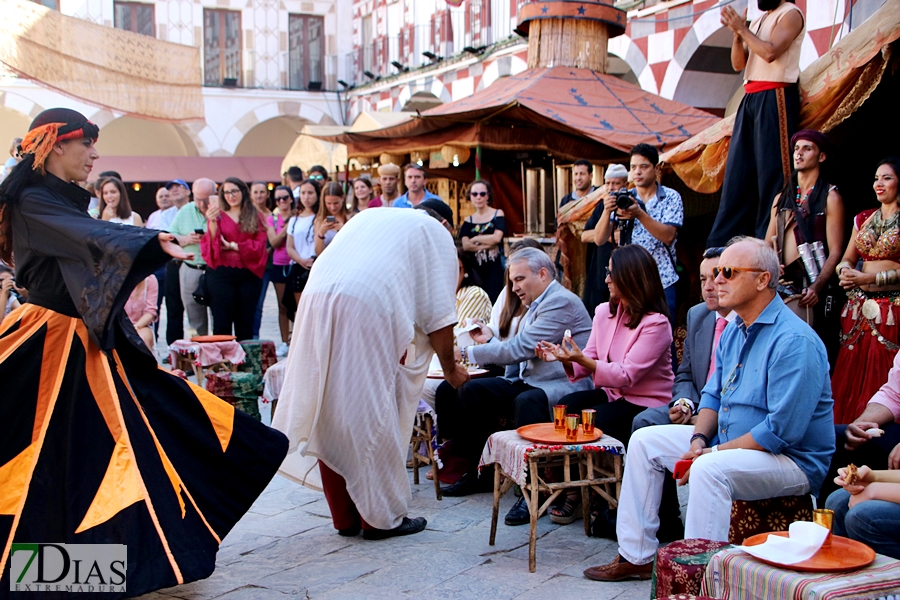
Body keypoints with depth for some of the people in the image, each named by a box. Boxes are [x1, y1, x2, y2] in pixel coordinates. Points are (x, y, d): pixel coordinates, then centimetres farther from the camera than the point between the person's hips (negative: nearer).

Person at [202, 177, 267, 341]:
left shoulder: (256, 217, 9)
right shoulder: (218, 215, 7)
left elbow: (259, 245, -1)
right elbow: (210, 244, -4)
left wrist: (232, 246, -6)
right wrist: (212, 222, -17)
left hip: (248, 274, 1)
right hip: (221, 274, -1)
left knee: (245, 323, 6)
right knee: (222, 323, -2)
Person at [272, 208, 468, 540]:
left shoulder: (368, 216, 34)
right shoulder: (437, 233, 18)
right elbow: (438, 313, 10)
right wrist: (450, 368, 23)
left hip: (316, 299, 6)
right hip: (367, 312, -5)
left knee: (330, 415, 9)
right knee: (373, 417, 3)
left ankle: (345, 517, 19)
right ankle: (382, 517, 12)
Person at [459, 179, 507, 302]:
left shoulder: (498, 214, 5)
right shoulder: (468, 221, 11)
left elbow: (497, 237, -10)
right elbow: (465, 246, -3)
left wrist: (475, 239, 0)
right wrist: (486, 245, -12)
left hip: (494, 266, -3)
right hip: (476, 268, 3)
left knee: (493, 300, -10)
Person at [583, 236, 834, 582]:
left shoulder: (794, 341, -22)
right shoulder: (733, 331, 8)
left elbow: (781, 431, -27)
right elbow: (713, 395, 17)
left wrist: (713, 452, -22)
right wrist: (698, 439, -3)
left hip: (791, 460, -10)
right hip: (726, 443, 10)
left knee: (710, 469, -37)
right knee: (645, 441, 8)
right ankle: (636, 555, 11)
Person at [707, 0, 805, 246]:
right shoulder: (757, 21, 23)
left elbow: (770, 52, -15)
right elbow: (738, 63, 16)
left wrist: (742, 29, -6)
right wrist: (736, 32, 1)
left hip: (774, 97, -8)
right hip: (750, 98, 8)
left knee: (771, 170, -10)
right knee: (738, 170, 4)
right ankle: (724, 242, 4)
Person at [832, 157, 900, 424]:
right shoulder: (863, 218, 16)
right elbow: (848, 258, 16)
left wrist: (870, 277, -18)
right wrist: (845, 271, -6)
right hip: (859, 307, 5)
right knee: (850, 375, 3)